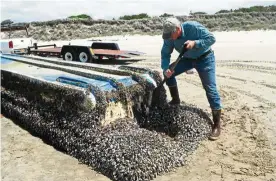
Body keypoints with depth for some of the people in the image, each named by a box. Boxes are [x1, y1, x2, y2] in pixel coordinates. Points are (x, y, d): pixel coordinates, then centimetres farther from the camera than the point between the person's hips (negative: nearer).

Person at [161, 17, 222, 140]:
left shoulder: (193, 27, -30)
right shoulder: (169, 37, -16)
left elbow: (211, 38, -26)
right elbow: (165, 53, -10)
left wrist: (195, 43, -41)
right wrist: (165, 68, -27)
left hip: (204, 58, -5)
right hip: (188, 58, 5)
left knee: (210, 89, -11)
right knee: (169, 73, -6)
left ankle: (216, 125, -6)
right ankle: (175, 100, 16)